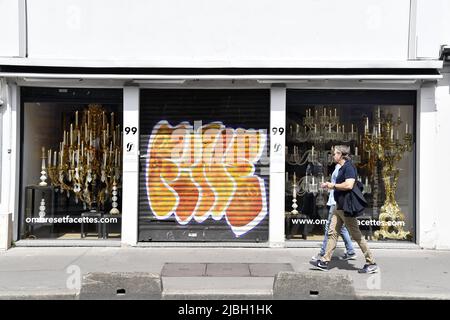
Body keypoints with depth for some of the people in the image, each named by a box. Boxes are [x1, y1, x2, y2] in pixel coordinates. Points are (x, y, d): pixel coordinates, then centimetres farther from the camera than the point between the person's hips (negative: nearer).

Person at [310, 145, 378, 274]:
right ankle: (324, 261, 14)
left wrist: (333, 185, -16)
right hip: (339, 207, 10)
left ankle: (371, 263, 8)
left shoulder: (349, 167, -16)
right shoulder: (342, 168, 15)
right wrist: (329, 185, 14)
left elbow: (349, 185, -29)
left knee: (356, 235, -2)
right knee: (332, 232, 10)